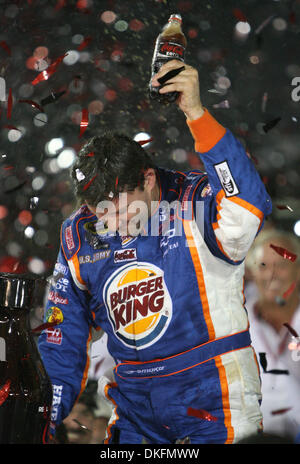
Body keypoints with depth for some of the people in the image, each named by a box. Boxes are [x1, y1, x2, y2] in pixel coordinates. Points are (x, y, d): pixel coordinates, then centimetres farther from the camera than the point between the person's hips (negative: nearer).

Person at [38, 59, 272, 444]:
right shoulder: (78, 237, 3)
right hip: (135, 413, 5)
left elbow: (248, 208, -37)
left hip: (214, 403, -5)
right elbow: (63, 339, 11)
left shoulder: (196, 205, -12)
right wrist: (45, 419, 7)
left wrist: (197, 115, -40)